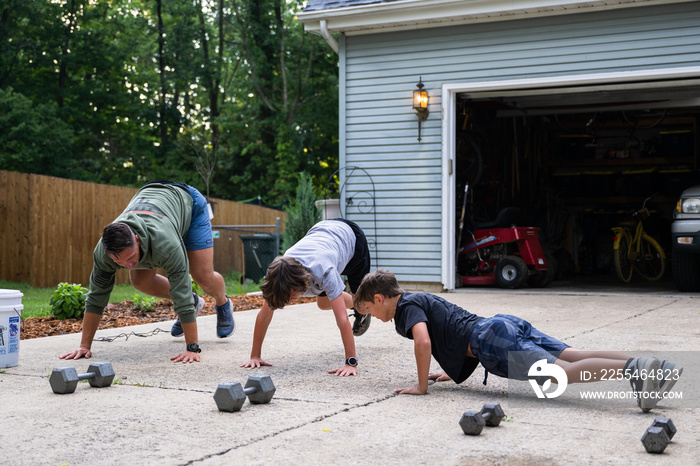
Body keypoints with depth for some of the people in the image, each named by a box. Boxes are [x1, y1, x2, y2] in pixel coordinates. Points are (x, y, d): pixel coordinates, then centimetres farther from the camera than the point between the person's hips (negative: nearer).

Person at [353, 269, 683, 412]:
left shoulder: (406, 307, 3)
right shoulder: (423, 298, 31)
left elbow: (423, 342, -17)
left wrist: (421, 386, -8)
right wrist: (454, 371, 40)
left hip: (491, 341, -8)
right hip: (506, 324, 8)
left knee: (564, 372, -21)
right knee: (576, 358, -5)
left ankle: (633, 369, -38)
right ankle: (656, 367, -17)